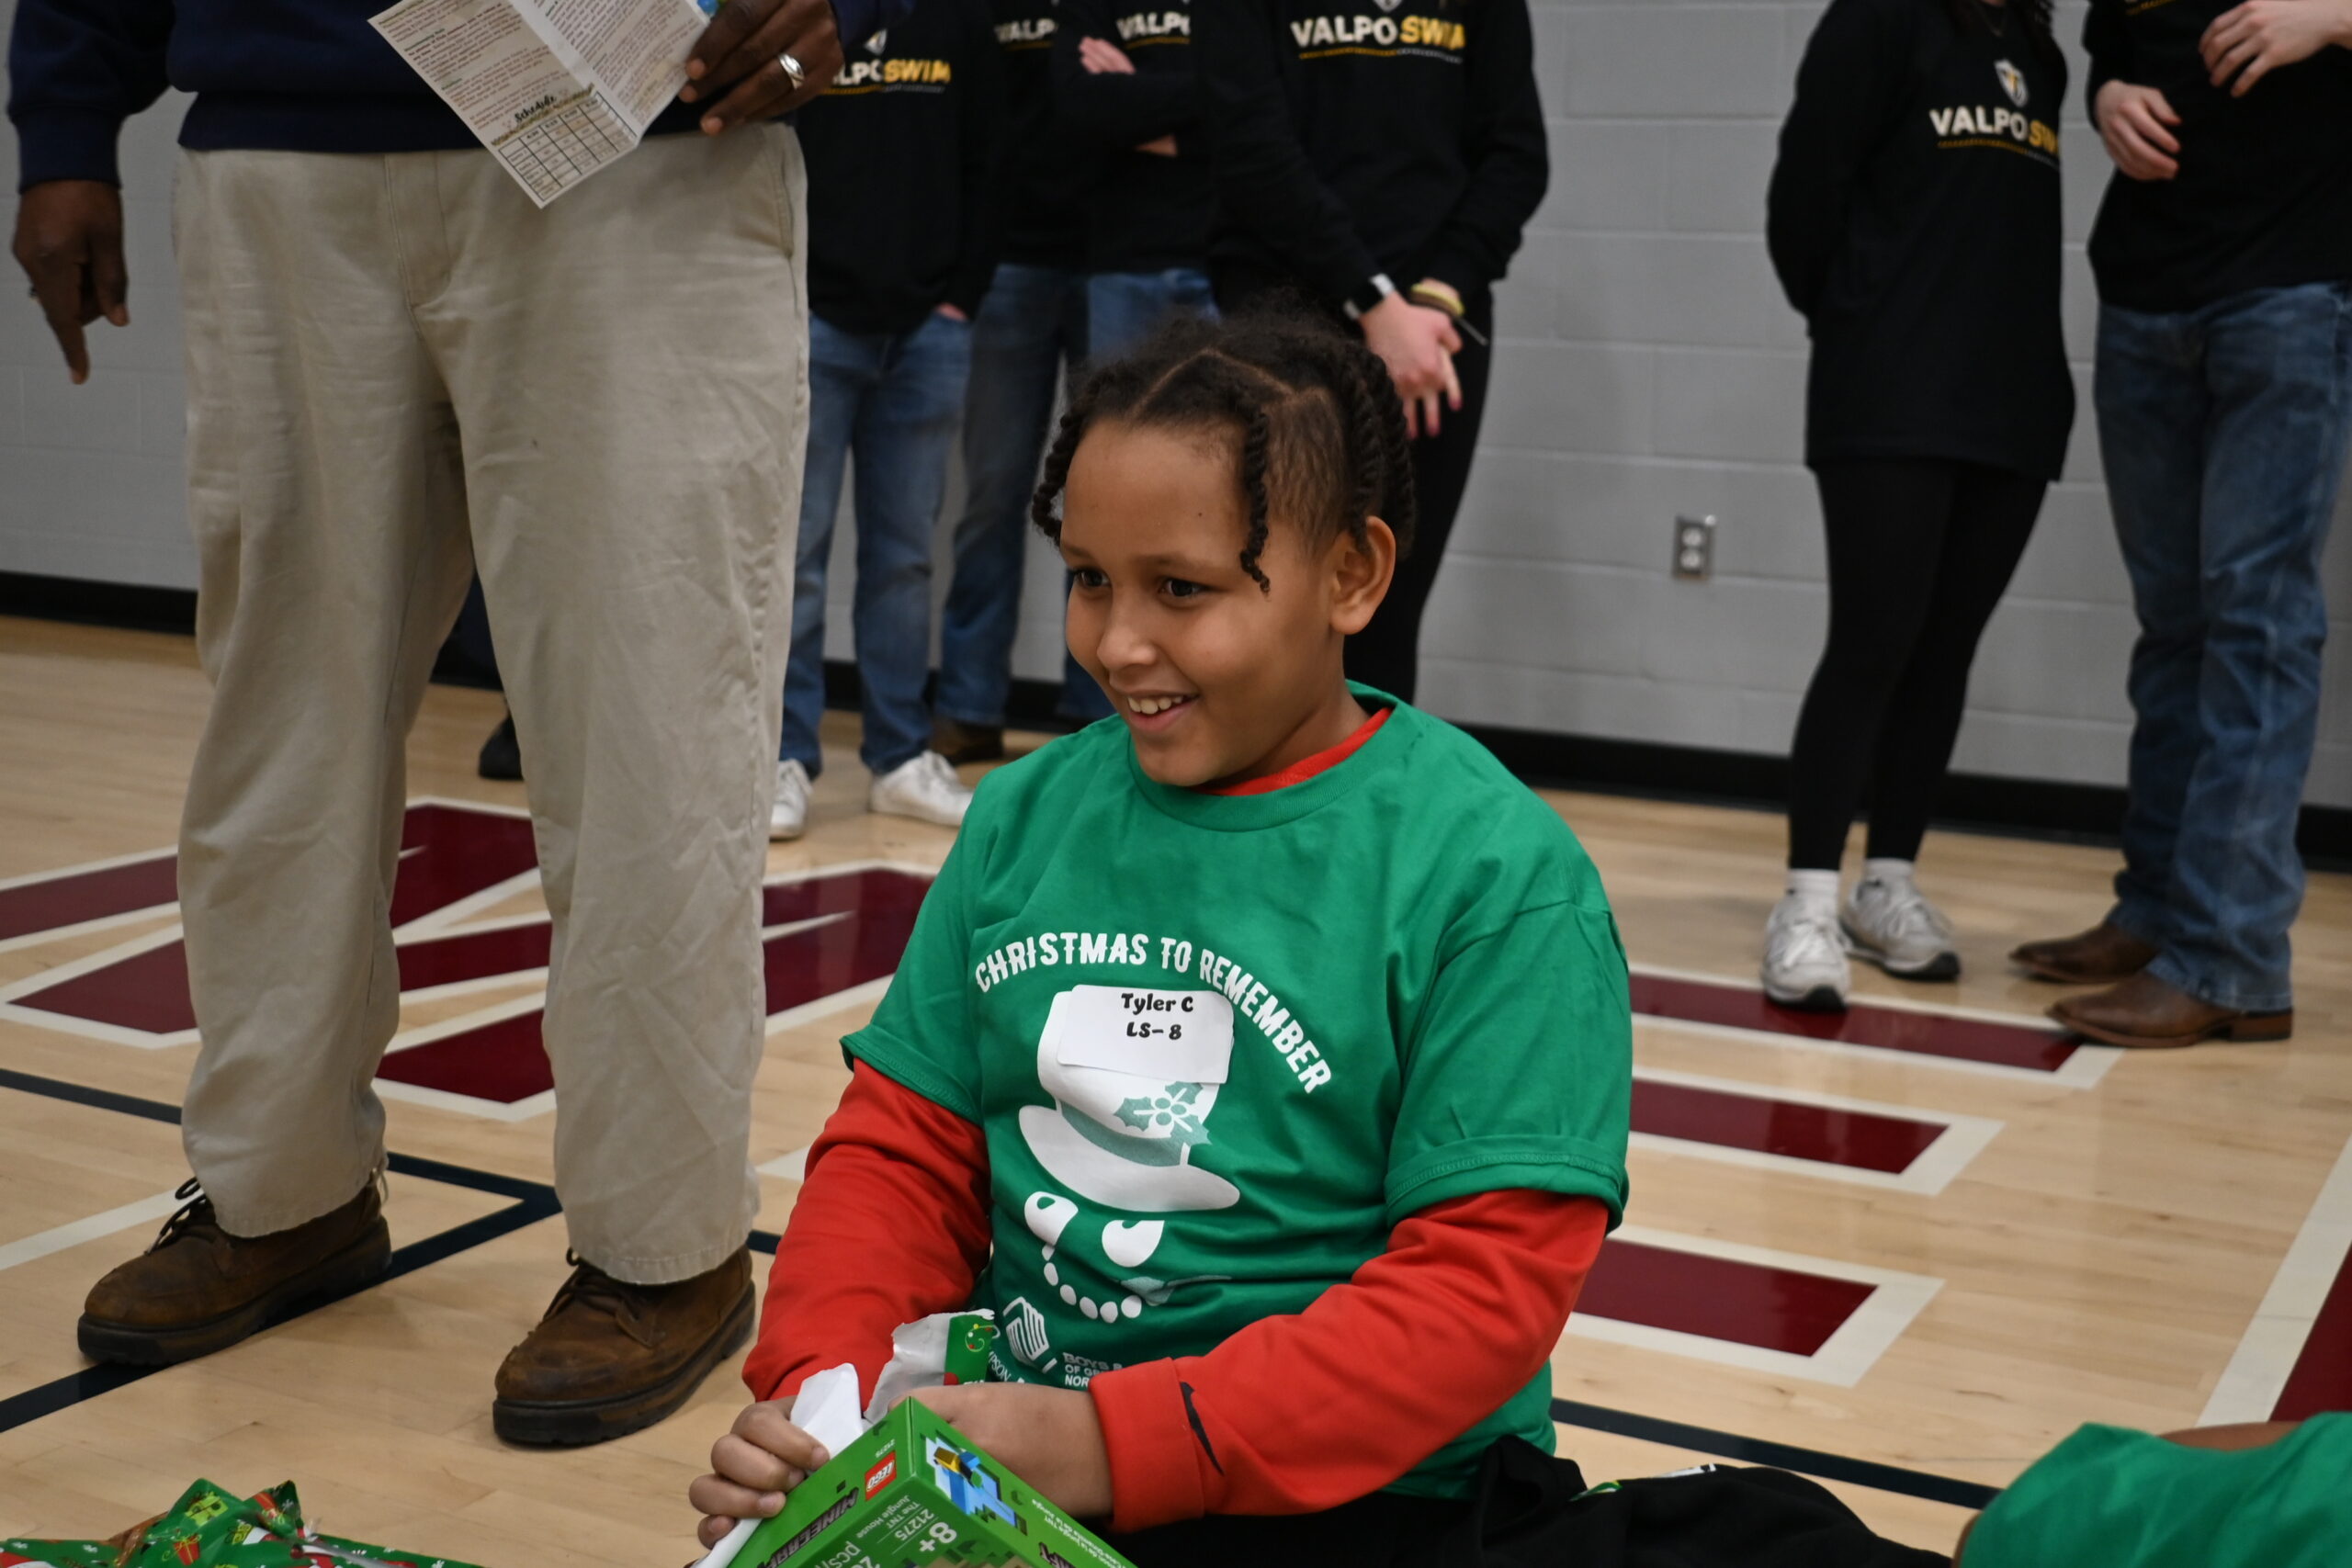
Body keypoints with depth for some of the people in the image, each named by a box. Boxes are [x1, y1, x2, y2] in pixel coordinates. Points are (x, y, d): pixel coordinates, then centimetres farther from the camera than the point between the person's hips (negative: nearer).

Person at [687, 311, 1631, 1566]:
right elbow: (904, 1148, 10)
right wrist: (818, 1388, -10)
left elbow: (1483, 1287, -15)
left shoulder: (1496, 874, -10)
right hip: (992, 1447, 4)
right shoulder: (1026, 814, 6)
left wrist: (1116, 1444, -23)